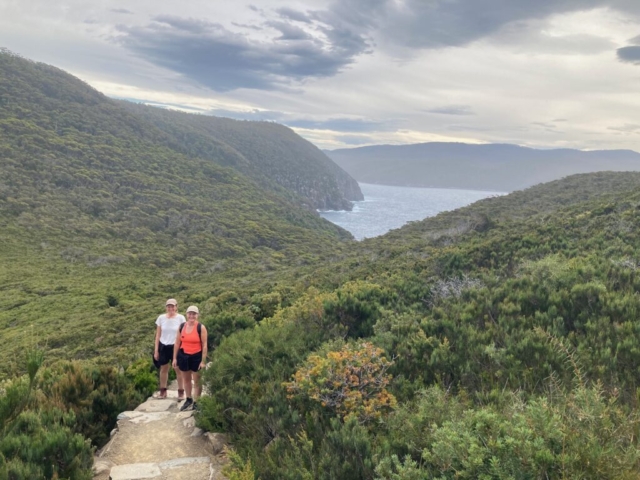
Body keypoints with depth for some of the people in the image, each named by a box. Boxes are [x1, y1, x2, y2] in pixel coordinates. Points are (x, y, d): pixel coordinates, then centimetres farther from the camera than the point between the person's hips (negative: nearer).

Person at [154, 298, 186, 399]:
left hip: (175, 347, -2)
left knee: (178, 369, 4)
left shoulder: (180, 318, -7)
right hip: (163, 346, 3)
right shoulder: (161, 318, -1)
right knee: (163, 369, 13)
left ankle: (181, 392, 12)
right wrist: (156, 350, 3)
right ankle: (163, 391, 23)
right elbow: (158, 335, 4)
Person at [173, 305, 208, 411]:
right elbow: (177, 343, 7)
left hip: (196, 357, -4)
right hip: (183, 356, 4)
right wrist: (175, 358, 5)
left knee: (197, 380, 3)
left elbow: (204, 345, -10)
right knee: (186, 379, 18)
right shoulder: (182, 327, 2)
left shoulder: (201, 328, -10)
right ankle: (188, 399, 35)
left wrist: (203, 361, -13)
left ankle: (196, 403, 12)